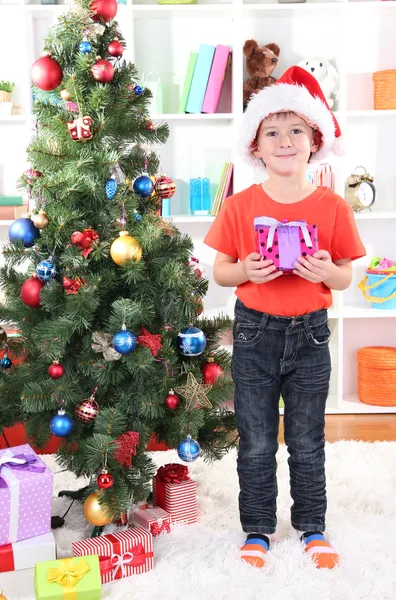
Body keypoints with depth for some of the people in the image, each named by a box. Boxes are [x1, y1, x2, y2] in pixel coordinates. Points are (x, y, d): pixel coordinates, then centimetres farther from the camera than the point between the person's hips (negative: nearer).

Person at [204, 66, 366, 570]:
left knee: (307, 442, 12)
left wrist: (326, 272, -19)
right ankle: (257, 529, 28)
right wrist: (246, 271, -20)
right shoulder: (239, 207, -4)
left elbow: (346, 277, 2)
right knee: (256, 443, 10)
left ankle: (311, 526, 32)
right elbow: (218, 271, 1)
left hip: (309, 335, 0)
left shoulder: (332, 207, -3)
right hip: (254, 333, 0)